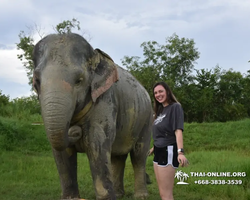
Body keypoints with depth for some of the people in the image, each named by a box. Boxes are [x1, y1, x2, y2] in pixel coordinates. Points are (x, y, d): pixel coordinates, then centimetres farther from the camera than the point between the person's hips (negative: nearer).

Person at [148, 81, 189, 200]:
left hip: (168, 151, -9)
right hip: (159, 151, 9)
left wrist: (180, 151, -34)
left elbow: (178, 130, -22)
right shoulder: (160, 110, 15)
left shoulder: (175, 107, -10)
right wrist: (154, 147, 30)